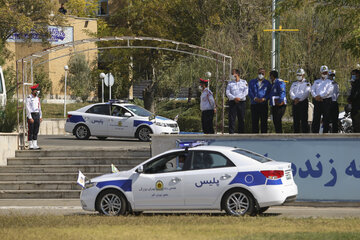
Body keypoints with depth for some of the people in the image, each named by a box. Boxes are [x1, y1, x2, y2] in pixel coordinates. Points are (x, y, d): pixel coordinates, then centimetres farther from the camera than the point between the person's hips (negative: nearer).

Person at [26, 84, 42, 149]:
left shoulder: (37, 98, 13)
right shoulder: (29, 98, -10)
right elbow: (28, 108, -14)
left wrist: (40, 117, 11)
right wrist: (30, 118, -19)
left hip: (37, 115, 7)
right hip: (31, 115, -7)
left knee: (36, 131, 6)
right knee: (31, 131, -5)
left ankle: (35, 145, 9)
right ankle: (30, 145, -2)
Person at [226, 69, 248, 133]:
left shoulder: (244, 82, 10)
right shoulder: (230, 83, 12)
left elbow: (246, 92, -1)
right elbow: (227, 93, 1)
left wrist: (240, 98, -15)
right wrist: (234, 98, -15)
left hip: (242, 102, 0)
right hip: (232, 102, 0)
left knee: (241, 119, 1)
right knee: (232, 118, -8)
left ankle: (241, 132, 6)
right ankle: (231, 133, -9)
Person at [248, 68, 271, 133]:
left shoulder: (267, 83, 11)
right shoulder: (252, 82, 14)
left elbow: (269, 93, 2)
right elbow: (250, 92, 3)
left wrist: (264, 99, -17)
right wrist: (255, 98, -15)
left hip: (264, 104, -1)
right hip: (254, 104, 1)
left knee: (264, 122, -4)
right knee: (254, 121, -1)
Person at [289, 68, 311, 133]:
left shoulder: (307, 84, 4)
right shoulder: (294, 84, 19)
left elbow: (306, 93, -11)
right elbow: (291, 92, 5)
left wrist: (299, 98, -23)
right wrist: (295, 98, -15)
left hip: (303, 102, -5)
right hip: (295, 103, 5)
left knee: (304, 120, -8)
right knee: (296, 120, 5)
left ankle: (305, 134, -8)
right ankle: (296, 134, 9)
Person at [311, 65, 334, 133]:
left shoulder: (330, 82, 10)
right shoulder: (316, 82, 21)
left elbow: (328, 91, -6)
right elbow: (312, 90, 8)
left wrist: (320, 96, -16)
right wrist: (316, 96, -12)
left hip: (326, 101, -2)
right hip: (317, 101, 2)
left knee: (326, 119, -3)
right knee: (316, 118, -3)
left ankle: (325, 133, -1)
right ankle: (315, 133, -3)